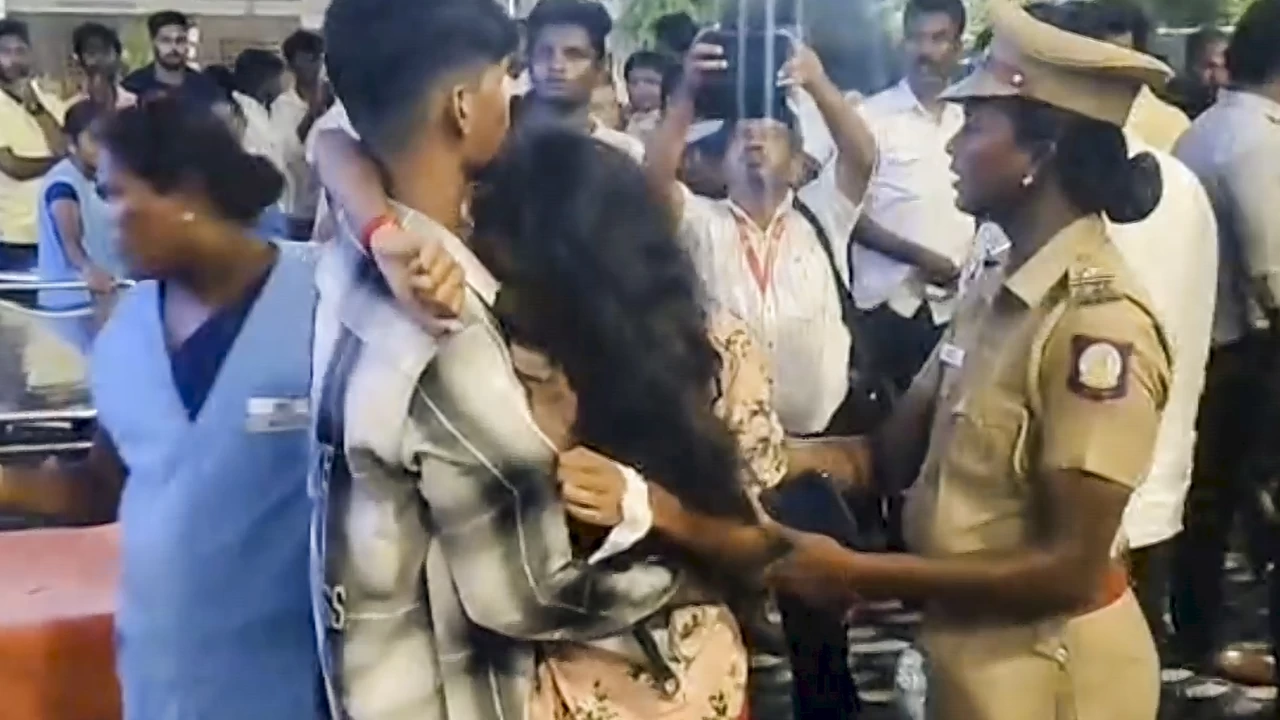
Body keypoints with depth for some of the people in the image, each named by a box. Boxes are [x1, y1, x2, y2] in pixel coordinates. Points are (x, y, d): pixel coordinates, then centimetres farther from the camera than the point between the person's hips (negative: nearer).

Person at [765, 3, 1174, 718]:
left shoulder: (1101, 322, -23)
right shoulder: (997, 292, 2)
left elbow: (1072, 569, -24)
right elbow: (895, 451, 3)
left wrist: (857, 573, -22)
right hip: (974, 643, 7)